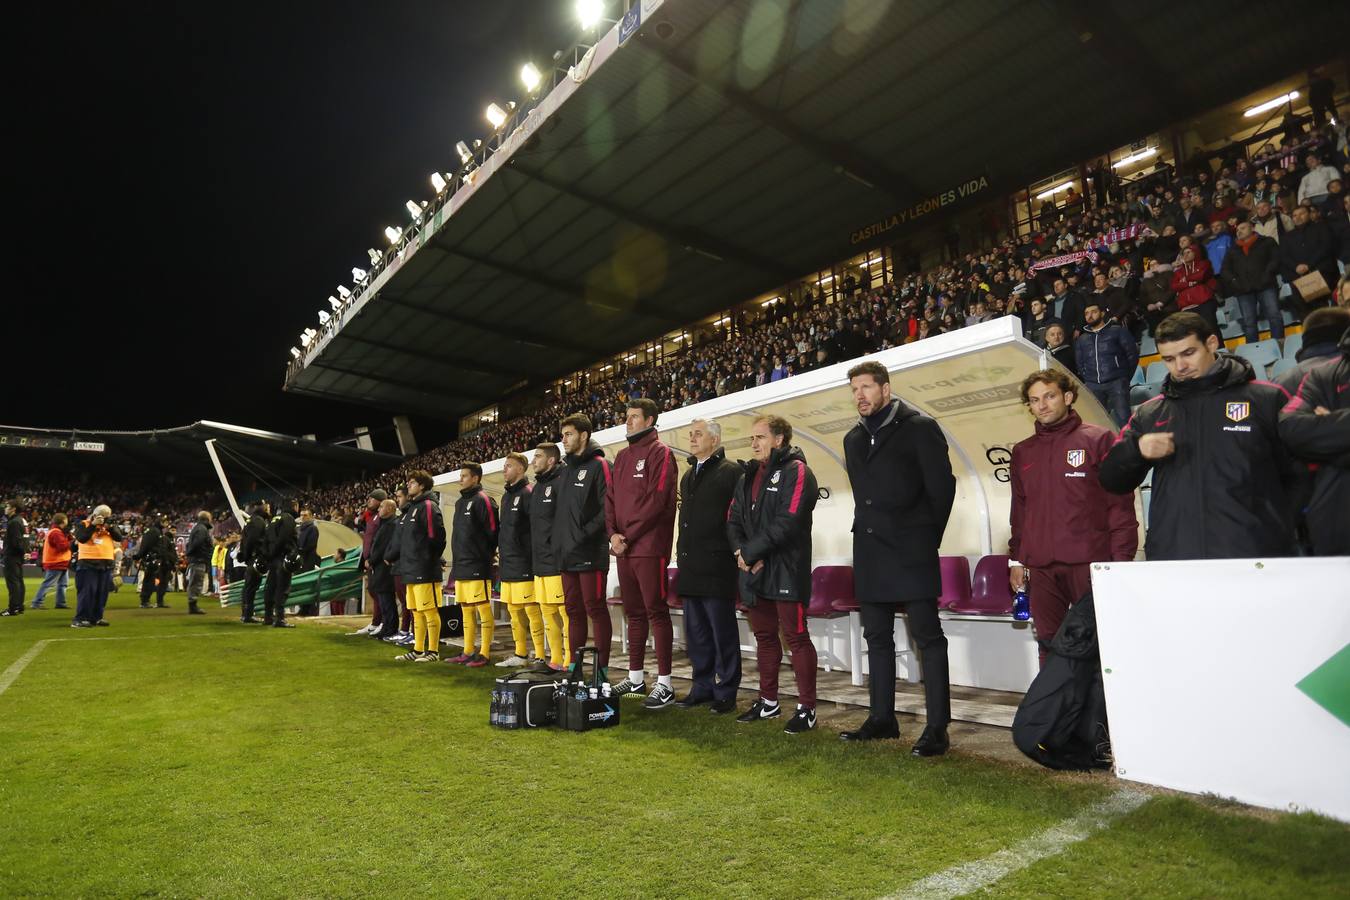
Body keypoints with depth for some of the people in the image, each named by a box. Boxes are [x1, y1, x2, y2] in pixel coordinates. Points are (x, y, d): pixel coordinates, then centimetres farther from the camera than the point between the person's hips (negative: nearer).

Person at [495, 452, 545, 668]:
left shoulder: (528, 493, -10)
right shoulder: (506, 496, 19)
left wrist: (533, 557, -16)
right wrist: (501, 552, 19)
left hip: (524, 563, -9)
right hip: (507, 564, 9)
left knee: (531, 610, -7)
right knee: (514, 610, 14)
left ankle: (540, 657, -2)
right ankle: (520, 654, 24)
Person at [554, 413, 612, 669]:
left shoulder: (599, 465, -5)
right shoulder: (565, 471, 20)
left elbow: (608, 507, -14)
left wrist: (586, 533, -18)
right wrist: (559, 541, 11)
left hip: (590, 553, -8)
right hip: (567, 553, 8)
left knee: (594, 608, -5)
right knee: (574, 610, 12)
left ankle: (602, 668, 2)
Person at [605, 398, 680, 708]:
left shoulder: (660, 453, -6)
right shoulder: (622, 456, 19)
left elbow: (656, 500, -15)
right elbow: (610, 497, 15)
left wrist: (628, 536, -13)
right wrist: (613, 532, -1)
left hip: (649, 547, -7)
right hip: (623, 548, 8)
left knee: (656, 611, -4)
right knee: (634, 612, 14)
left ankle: (665, 684, 3)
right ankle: (635, 677, 24)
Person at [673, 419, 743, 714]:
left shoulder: (731, 471, -6)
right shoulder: (688, 476, 19)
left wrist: (733, 549, -12)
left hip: (717, 565, -8)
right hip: (690, 566, 8)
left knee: (722, 631, 1)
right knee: (696, 631, 13)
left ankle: (726, 692, 11)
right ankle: (702, 687, 23)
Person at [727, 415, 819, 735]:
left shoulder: (796, 471, -8)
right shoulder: (749, 476, 17)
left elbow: (787, 522, -19)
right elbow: (733, 519, 12)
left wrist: (750, 551, -15)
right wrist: (742, 553, -6)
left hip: (786, 570, -8)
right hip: (753, 570, 8)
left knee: (796, 637, -2)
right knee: (764, 636, 16)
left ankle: (807, 708, 8)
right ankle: (768, 701, 28)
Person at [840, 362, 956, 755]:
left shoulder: (920, 427, -3)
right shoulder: (853, 439, 16)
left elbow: (942, 485, -5)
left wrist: (927, 538, -1)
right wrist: (869, 531, 13)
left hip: (912, 550, -6)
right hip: (870, 551, 7)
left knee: (928, 637, -3)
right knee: (877, 638, 12)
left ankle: (937, 726, 3)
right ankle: (882, 718, 22)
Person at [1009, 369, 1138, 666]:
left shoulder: (1098, 439, 2)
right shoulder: (1022, 452, 16)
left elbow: (1120, 504, -2)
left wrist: (1120, 560, -8)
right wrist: (1016, 559, 15)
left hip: (1089, 564, -4)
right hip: (1040, 569, 4)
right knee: (1050, 646, 6)